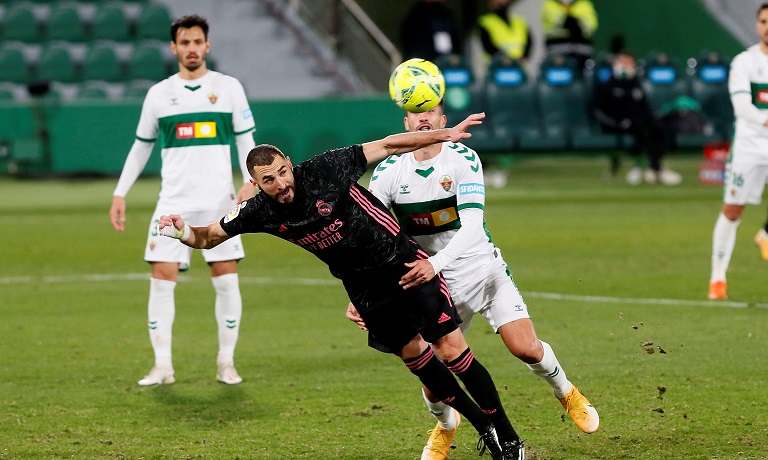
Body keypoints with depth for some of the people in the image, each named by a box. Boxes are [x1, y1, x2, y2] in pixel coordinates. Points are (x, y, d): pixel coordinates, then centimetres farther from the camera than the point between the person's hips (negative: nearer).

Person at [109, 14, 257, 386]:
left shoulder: (229, 88, 4)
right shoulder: (159, 94, 7)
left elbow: (246, 141, 6)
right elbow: (141, 147, 15)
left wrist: (251, 182, -9)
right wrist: (120, 194, 10)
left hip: (220, 202, -1)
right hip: (173, 202, 1)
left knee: (226, 281, -4)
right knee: (162, 278, -7)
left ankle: (226, 362, 8)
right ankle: (162, 366, -1)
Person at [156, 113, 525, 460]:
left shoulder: (324, 170, -22)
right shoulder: (260, 212, -11)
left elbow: (387, 146, -14)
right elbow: (208, 237, 1)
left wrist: (444, 135, -15)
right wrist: (181, 231, -20)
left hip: (403, 260, -5)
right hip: (362, 286, 5)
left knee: (451, 349, -9)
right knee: (414, 354, 8)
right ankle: (484, 429, 24)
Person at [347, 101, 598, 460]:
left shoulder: (464, 160, -15)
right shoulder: (388, 172, -9)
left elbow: (472, 226, -25)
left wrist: (436, 264, -41)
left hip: (485, 272, -1)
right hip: (436, 285, 1)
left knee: (526, 349, -13)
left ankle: (566, 393, 21)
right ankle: (446, 425, 30)